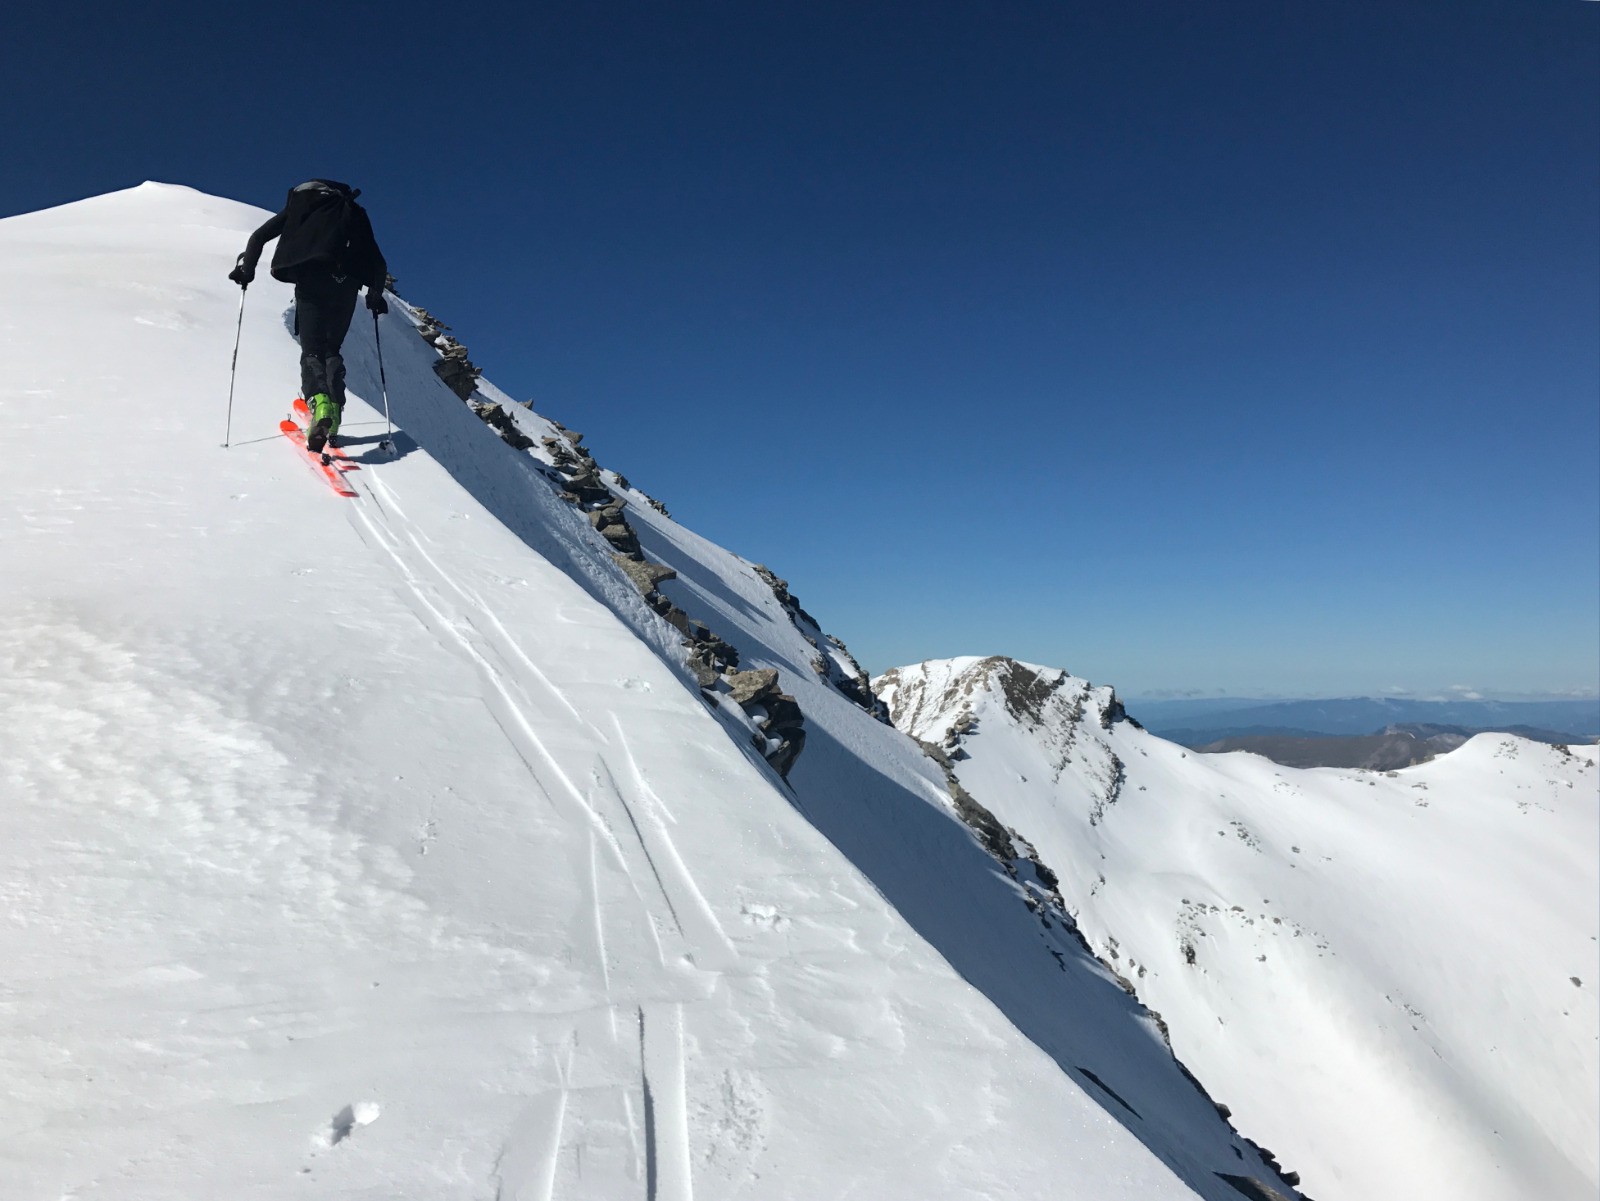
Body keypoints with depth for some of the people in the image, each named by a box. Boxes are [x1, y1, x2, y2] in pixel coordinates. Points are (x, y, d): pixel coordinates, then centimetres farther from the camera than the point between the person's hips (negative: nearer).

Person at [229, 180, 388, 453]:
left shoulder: (298, 207, 27)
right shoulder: (355, 215, 29)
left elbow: (259, 237, 16)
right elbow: (379, 264, 20)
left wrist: (246, 268, 21)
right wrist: (375, 295, 31)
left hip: (310, 279, -1)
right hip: (345, 283, 1)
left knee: (312, 349, -3)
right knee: (332, 349, 14)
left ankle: (318, 400, -32)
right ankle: (335, 406, -6)